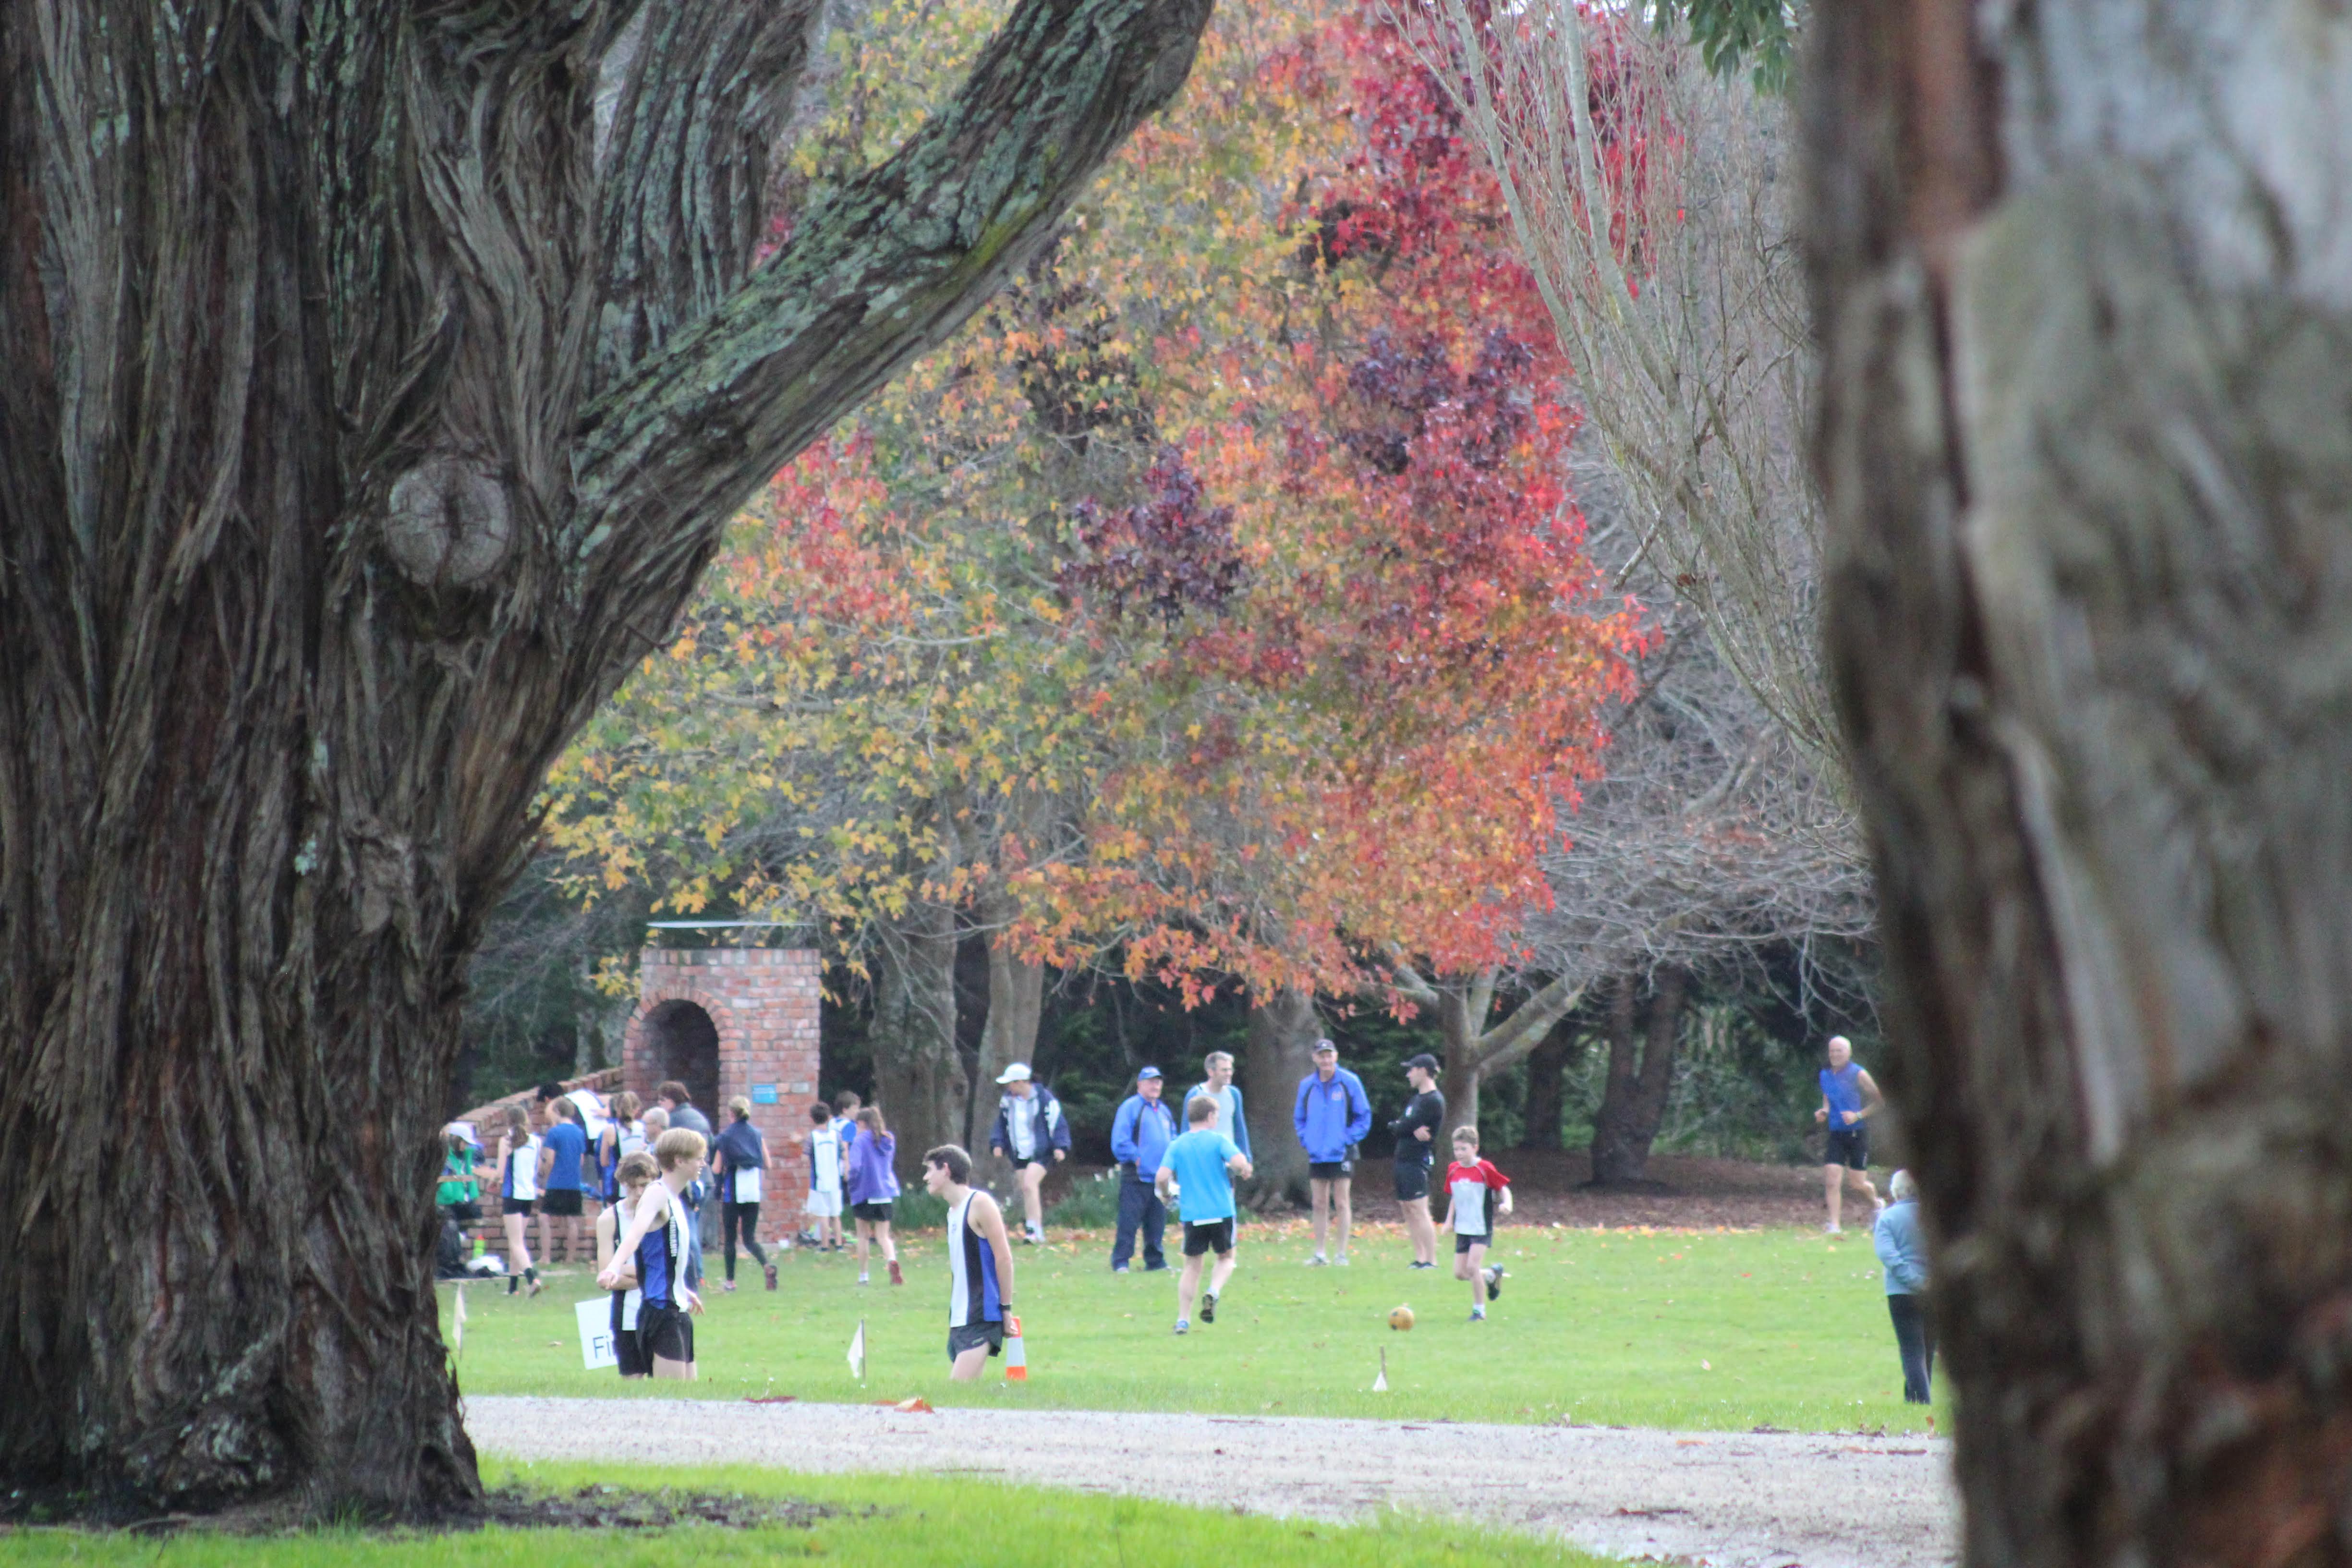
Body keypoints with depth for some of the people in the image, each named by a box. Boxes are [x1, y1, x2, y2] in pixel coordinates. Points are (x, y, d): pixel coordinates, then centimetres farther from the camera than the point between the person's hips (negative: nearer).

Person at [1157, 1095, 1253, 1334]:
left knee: (1192, 1266, 10)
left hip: (1192, 1215, 2)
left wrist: (1165, 1195, 14)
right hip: (1222, 1212, -2)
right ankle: (1214, 1292, -11)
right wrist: (1244, 1171, 5)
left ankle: (1183, 1319, 2)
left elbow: (1162, 1176, -6)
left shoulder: (1177, 1145, 4)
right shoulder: (1218, 1139, -3)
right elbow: (1239, 1162, -18)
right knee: (1226, 1258, 18)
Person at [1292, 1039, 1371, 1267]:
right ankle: (1320, 1253, 12)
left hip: (1341, 1153, -4)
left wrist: (1349, 1138, -9)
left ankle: (1342, 1254, 1)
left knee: (1341, 1203, -3)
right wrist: (1306, 1140, 3)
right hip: (1316, 1154, 4)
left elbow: (1364, 1115, 0)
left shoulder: (1349, 1082, -4)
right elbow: (1299, 1117, 17)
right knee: (1319, 1204, 7)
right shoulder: (1307, 1085, 6)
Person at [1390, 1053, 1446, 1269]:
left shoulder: (1433, 1101, -12)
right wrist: (1412, 1129, -7)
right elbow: (1394, 1127, 10)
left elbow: (1406, 1127, -18)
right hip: (1404, 1160, 10)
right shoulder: (1416, 1098, 19)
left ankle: (1431, 1260, -14)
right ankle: (1419, 1259, 12)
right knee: (1408, 1210, 9)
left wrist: (1397, 1126, 2)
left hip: (1418, 1160, -10)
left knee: (1418, 1210, -13)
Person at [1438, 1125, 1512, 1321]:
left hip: (1482, 1229, -6)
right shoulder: (1453, 1170, 5)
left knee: (1472, 1267, -16)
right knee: (1460, 1273, 4)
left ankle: (1479, 1310, -2)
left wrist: (1507, 1204, -26)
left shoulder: (1485, 1169, -12)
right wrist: (1449, 1220, 12)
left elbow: (1504, 1187, -7)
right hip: (1462, 1229, 6)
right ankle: (1493, 1275, 31)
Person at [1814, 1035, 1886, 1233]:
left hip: (1857, 1133, -4)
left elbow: (1880, 1101, -5)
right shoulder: (1826, 1075, 9)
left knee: (1859, 1182, 3)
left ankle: (1877, 1204, 35)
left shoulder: (1858, 1075, -8)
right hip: (1836, 1133, 4)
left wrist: (1858, 1115, -16)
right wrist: (1824, 1112, 5)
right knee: (1832, 1180, -10)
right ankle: (1834, 1225, -8)